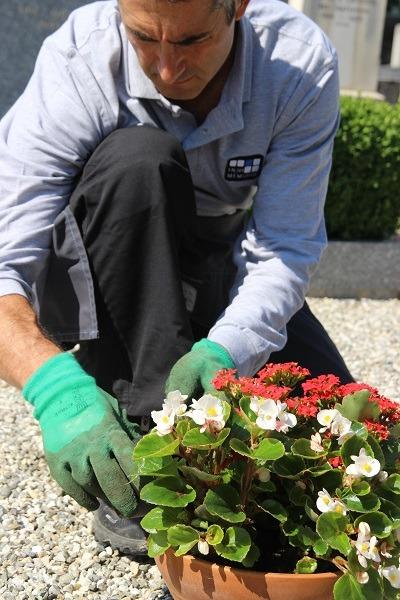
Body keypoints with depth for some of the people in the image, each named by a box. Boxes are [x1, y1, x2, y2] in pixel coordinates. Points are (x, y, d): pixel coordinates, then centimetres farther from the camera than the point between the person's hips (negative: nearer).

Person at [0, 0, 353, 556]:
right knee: (139, 156, -34)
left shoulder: (301, 63, -21)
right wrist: (55, 384, -51)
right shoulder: (75, 67, -26)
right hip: (98, 294, -1)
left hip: (227, 287, 2)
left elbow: (285, 250, -23)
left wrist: (224, 352, -41)